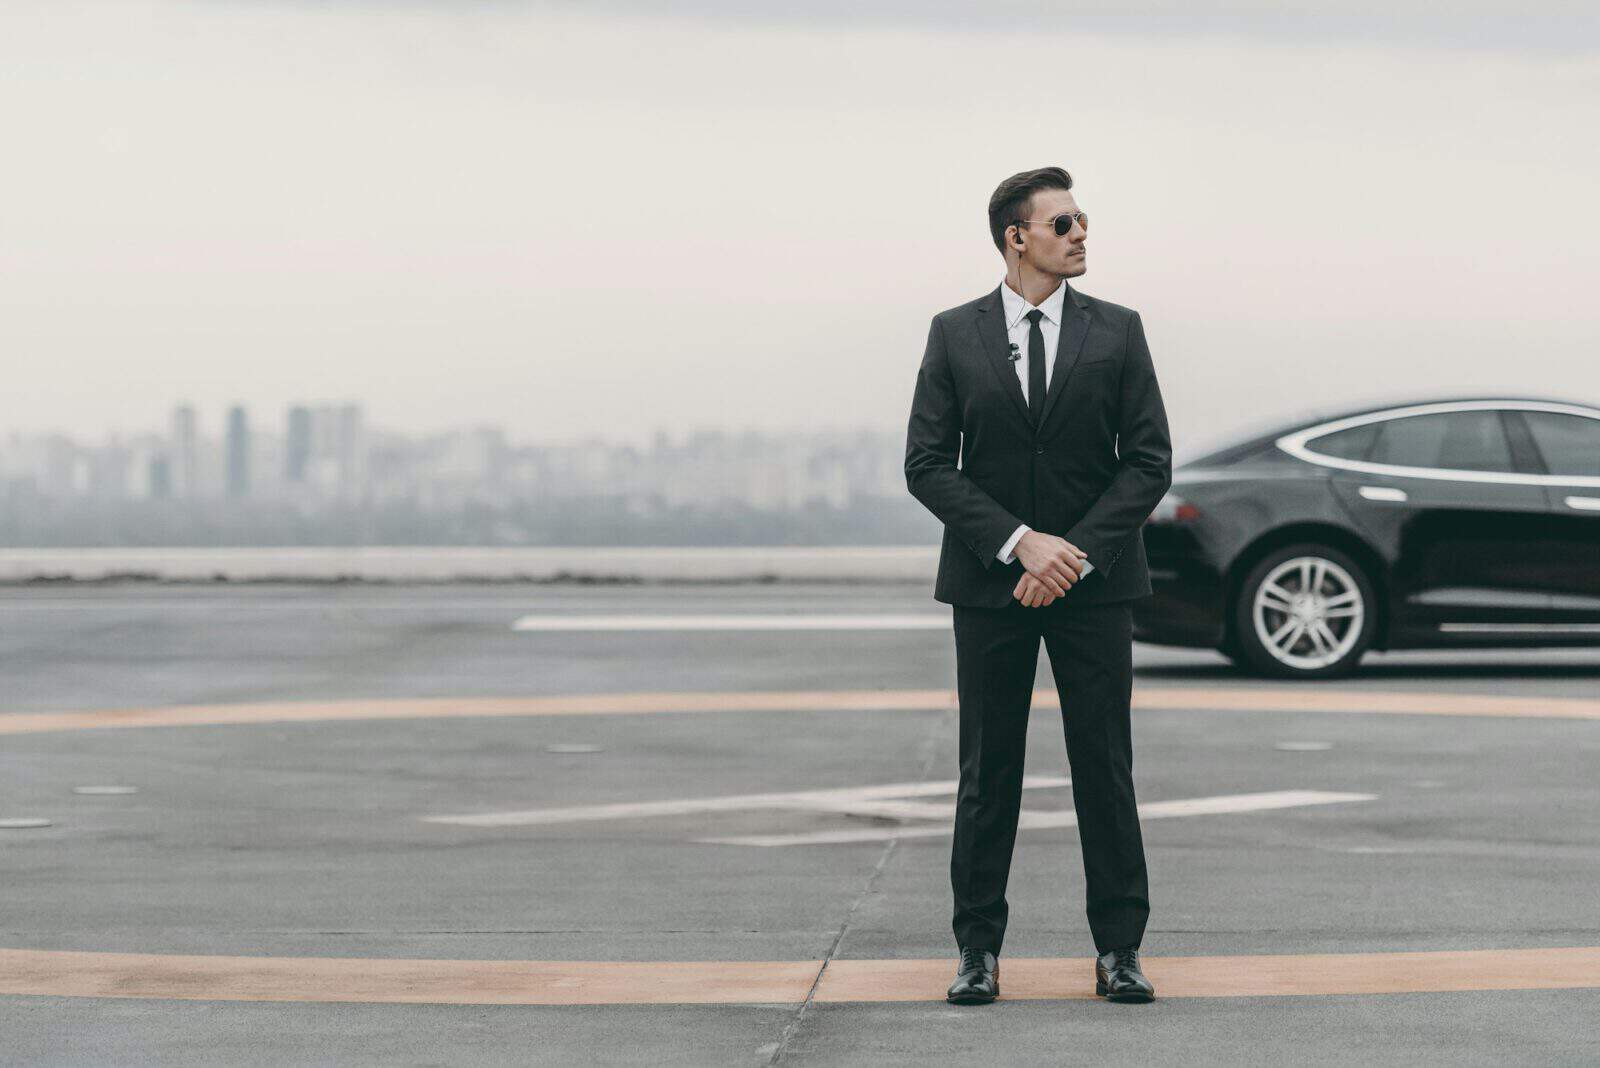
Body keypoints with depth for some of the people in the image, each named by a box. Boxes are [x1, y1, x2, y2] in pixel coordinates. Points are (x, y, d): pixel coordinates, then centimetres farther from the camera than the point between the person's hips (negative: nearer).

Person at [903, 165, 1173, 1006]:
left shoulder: (1116, 331, 4)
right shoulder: (955, 335, 2)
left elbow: (1150, 461, 0)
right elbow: (926, 465, -3)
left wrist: (1077, 553, -11)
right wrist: (1019, 543, -14)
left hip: (1093, 582, 0)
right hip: (990, 583, 0)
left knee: (1105, 766, 2)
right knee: (988, 771, 3)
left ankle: (1119, 948, 8)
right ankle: (979, 948, 10)